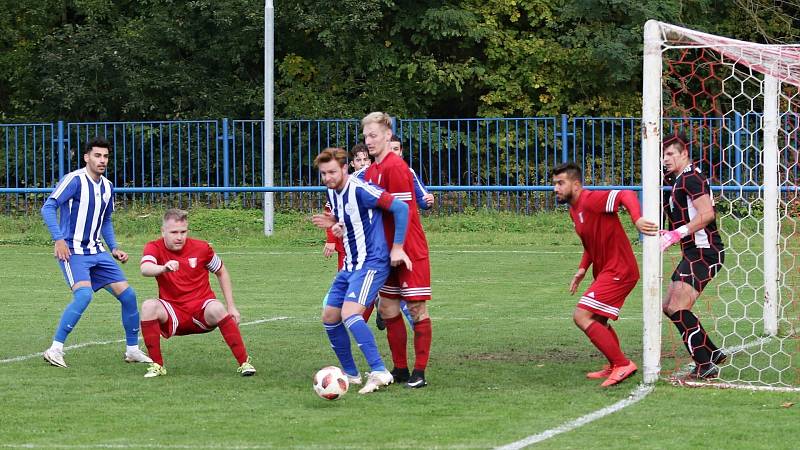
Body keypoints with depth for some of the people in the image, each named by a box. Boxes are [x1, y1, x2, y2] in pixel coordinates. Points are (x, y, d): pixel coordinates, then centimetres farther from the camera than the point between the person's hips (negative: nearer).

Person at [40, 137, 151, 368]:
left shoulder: (107, 187, 11)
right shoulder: (75, 180, -12)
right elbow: (48, 208, -17)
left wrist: (114, 248, 14)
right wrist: (58, 239, -26)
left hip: (97, 252, 7)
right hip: (72, 251, -7)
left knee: (127, 294, 1)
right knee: (84, 294, -28)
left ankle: (132, 349, 16)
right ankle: (55, 349, -19)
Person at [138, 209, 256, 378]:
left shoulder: (201, 248, -4)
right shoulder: (155, 248, -7)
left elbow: (221, 272, 12)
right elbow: (145, 268, -30)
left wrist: (231, 306, 8)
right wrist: (164, 268, -53)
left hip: (202, 310, -1)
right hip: (173, 315, 1)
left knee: (216, 309, -34)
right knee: (148, 306, -29)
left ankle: (244, 362, -24)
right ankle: (157, 366, -18)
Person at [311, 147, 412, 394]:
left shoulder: (360, 190, -17)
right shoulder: (332, 193, 10)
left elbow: (400, 208, -19)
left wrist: (397, 248, -19)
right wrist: (334, 224, 6)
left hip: (372, 263, -10)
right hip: (350, 265, 10)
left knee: (349, 313, -26)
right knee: (329, 318, 8)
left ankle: (379, 372, -26)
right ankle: (351, 374, 20)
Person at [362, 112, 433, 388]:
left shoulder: (395, 167, -16)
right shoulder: (371, 171, 12)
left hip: (410, 251, -9)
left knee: (417, 308, -3)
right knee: (387, 308, 10)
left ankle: (419, 373, 0)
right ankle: (400, 369, 18)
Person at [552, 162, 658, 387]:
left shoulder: (591, 200, -18)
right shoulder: (574, 209, 13)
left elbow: (626, 195, -30)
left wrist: (637, 219, -47)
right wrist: (582, 269, 13)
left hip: (618, 271, -11)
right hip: (605, 271, 11)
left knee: (581, 316, -16)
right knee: (597, 321, 24)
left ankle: (623, 364, -13)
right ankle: (614, 367, 40)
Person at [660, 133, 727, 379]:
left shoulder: (690, 178, -14)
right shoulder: (680, 180, 19)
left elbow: (707, 213, -25)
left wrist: (676, 234, -24)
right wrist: (669, 234, 13)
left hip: (704, 252, -11)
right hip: (694, 253, 11)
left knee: (677, 308, -15)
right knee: (670, 307, 14)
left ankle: (705, 366, -14)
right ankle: (713, 354, 19)